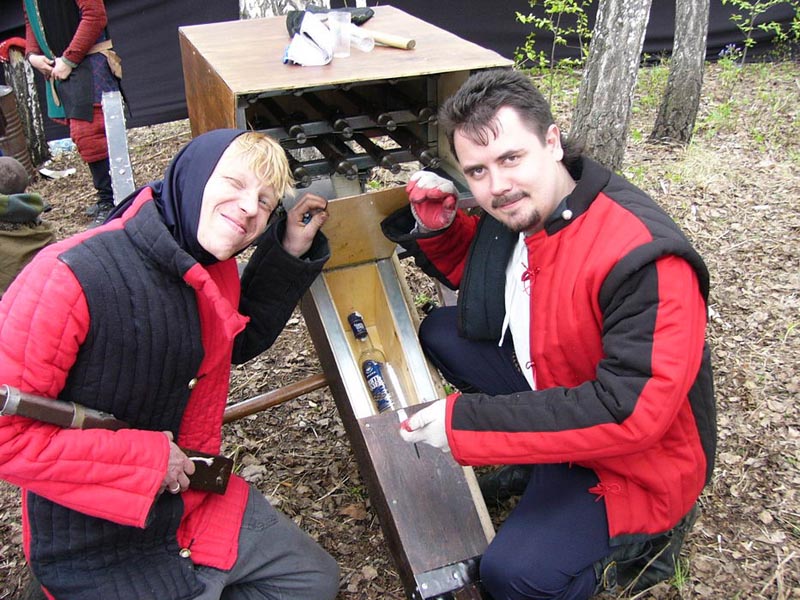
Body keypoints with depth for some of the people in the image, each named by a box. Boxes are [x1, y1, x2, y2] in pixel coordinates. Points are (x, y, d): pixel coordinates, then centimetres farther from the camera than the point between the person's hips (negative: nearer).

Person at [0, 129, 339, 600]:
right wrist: (145, 456, -22)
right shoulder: (71, 277, -28)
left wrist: (291, 253, 2)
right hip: (92, 540, -7)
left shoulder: (217, 272, -5)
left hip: (195, 499, 8)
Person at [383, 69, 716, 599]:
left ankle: (642, 536, 5)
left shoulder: (645, 258, -33)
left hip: (637, 464, -8)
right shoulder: (514, 210, -6)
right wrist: (436, 226, -9)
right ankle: (534, 466, 11)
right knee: (441, 331, 5)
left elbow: (631, 411, -37)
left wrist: (463, 420, -35)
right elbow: (474, 271, 15)